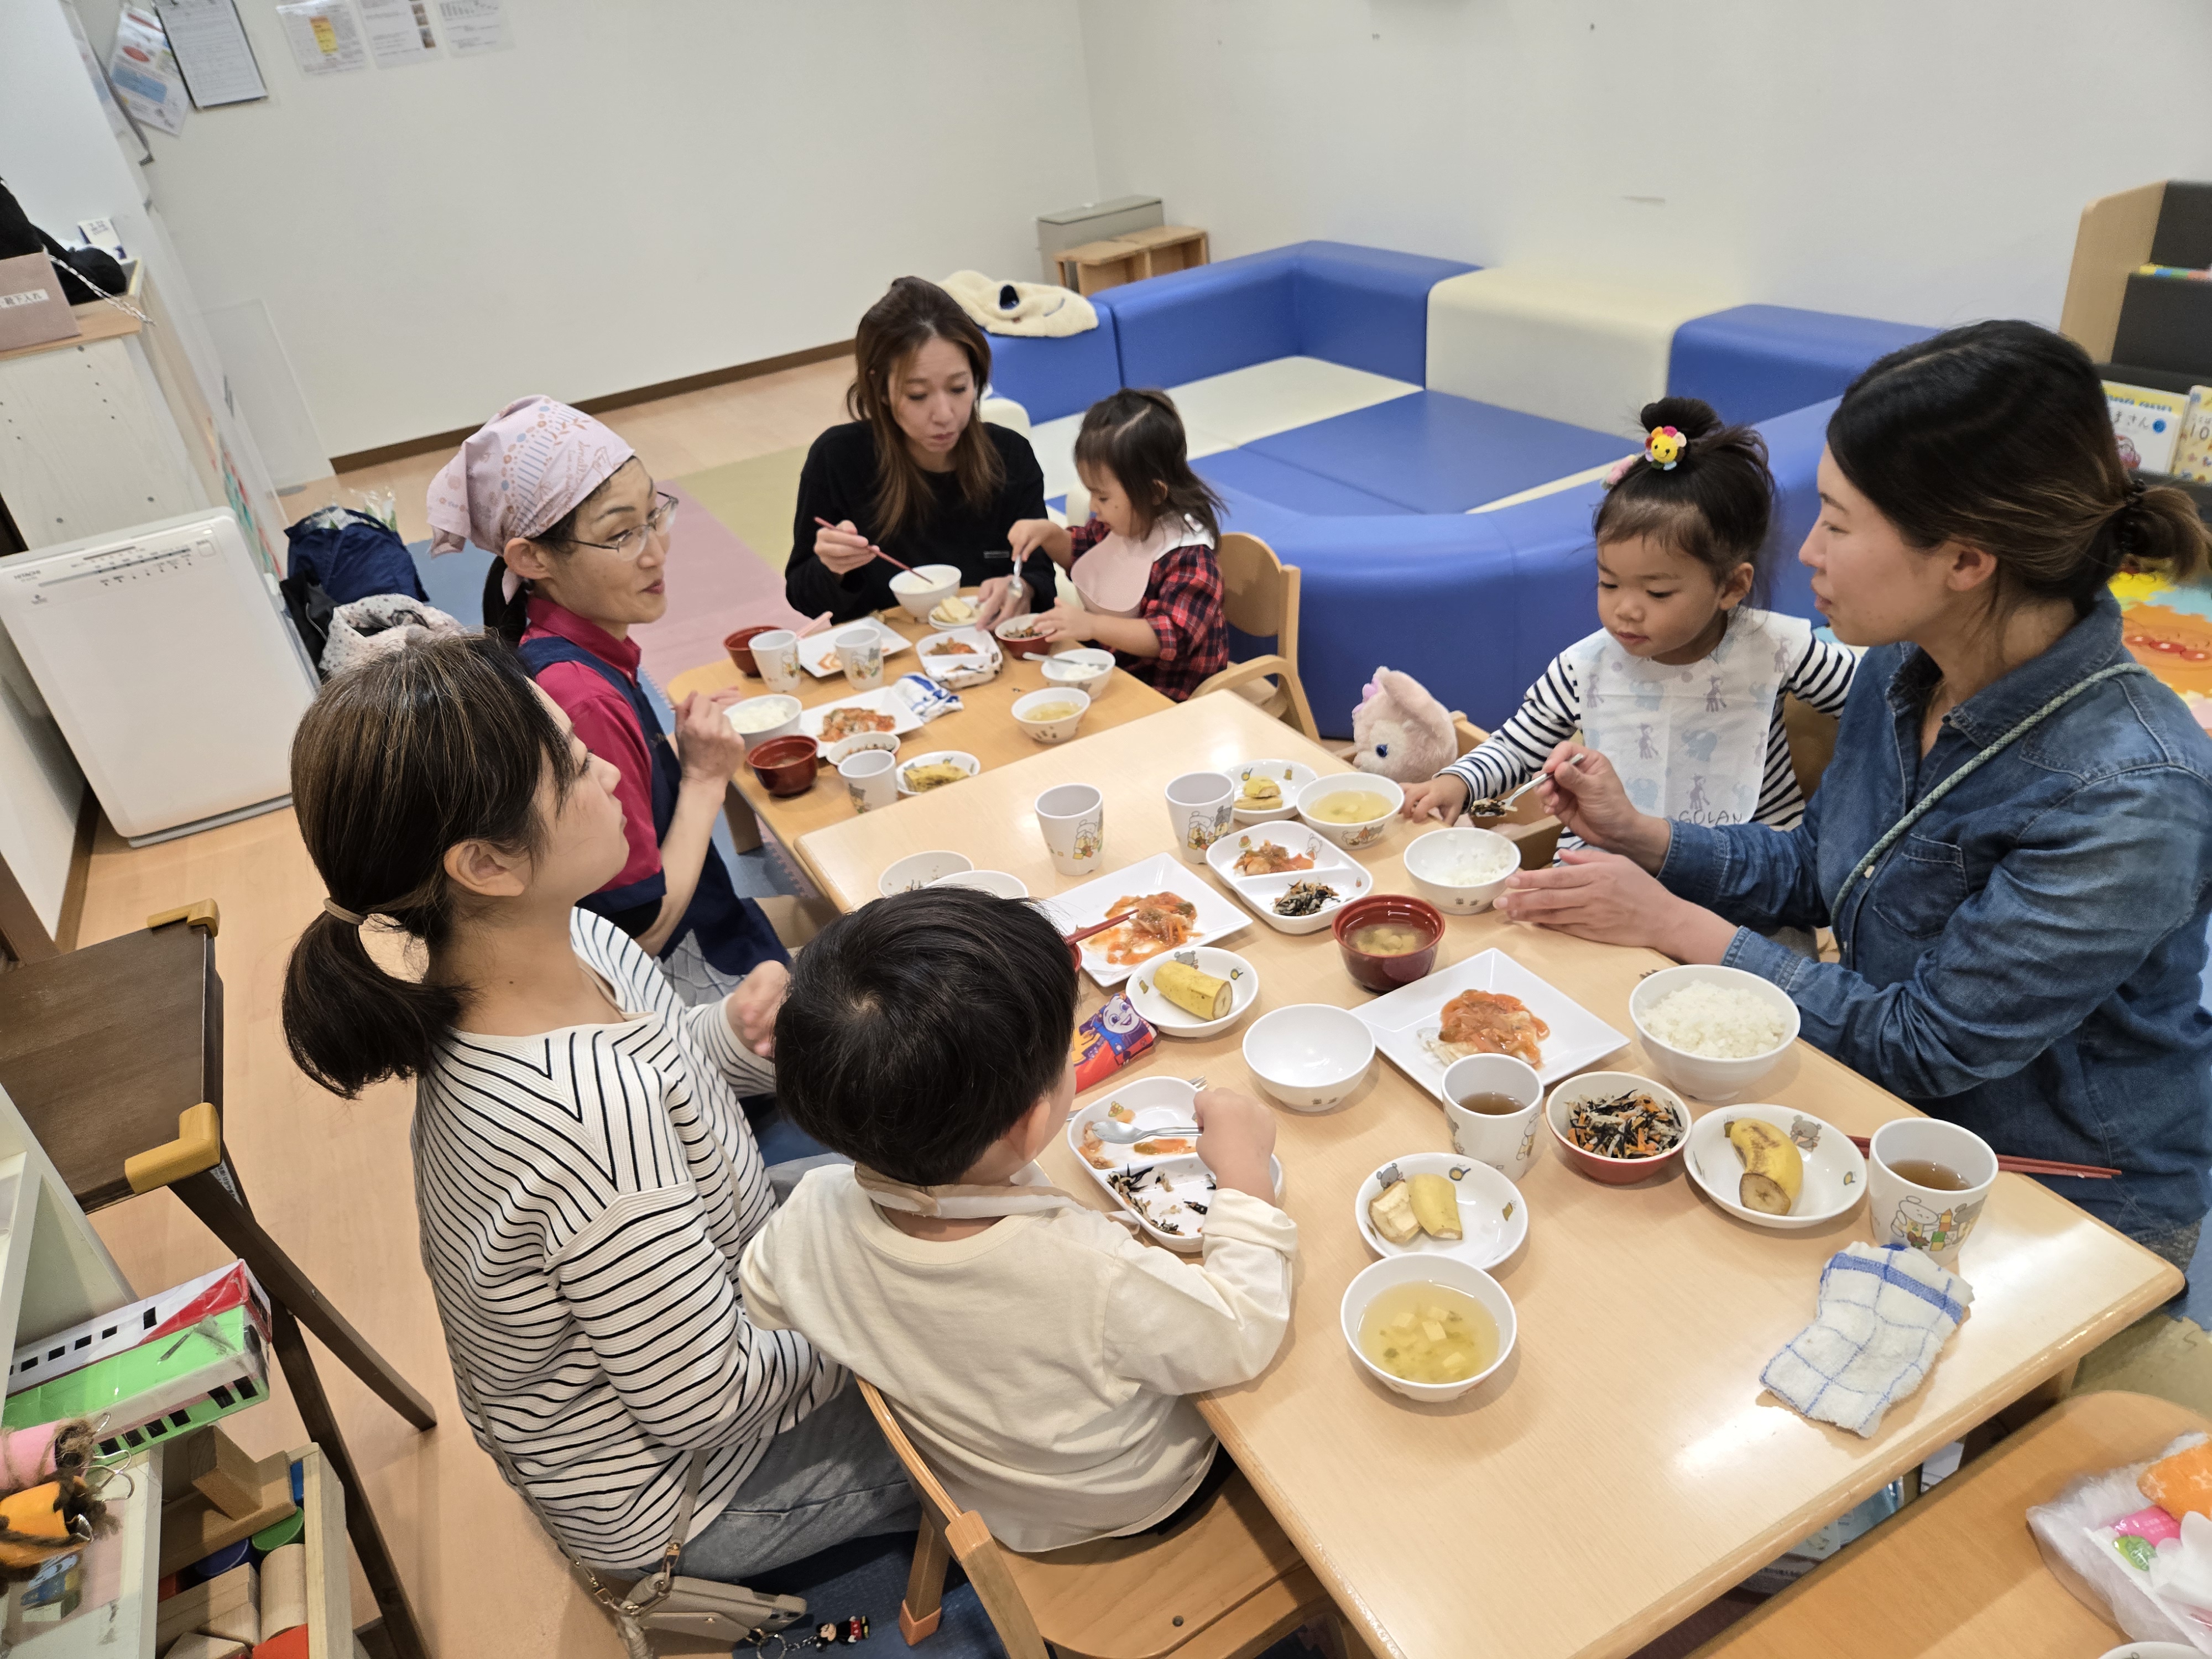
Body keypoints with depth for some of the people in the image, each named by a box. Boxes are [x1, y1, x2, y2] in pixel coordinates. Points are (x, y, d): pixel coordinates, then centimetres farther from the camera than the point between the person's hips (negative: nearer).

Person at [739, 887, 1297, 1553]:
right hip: (1136, 1504, -4)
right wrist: (1246, 1172, -18)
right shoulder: (1090, 1276, -46)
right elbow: (1242, 1340, -27)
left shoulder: (815, 1214, -30)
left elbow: (762, 1300, -5)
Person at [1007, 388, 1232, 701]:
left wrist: (1091, 625, -39)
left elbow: (1169, 637, -30)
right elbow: (1077, 553, 23)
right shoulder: (1120, 523, 2)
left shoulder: (1188, 557, -23)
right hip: (1112, 663, 9)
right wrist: (1048, 533, 0)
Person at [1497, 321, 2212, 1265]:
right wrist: (1641, 836, -8)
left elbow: (1924, 1047, -24)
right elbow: (1813, 872, 7)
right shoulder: (1905, 667, -8)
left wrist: (1674, 924, -20)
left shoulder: (2131, 798, -31)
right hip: (1895, 1116, 6)